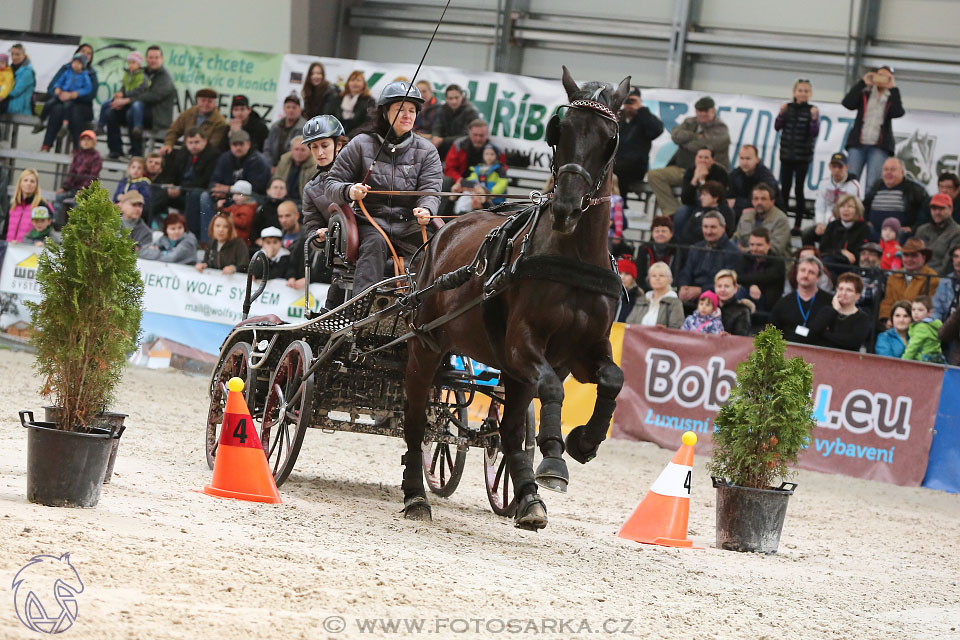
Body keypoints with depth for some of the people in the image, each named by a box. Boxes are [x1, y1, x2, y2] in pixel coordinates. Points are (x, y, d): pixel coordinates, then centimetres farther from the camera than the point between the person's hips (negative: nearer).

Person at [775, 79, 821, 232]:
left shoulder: (812, 111, -4)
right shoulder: (788, 108, 4)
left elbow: (815, 133, -11)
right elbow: (777, 126, -1)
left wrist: (814, 118, -28)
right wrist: (781, 113, -17)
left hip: (803, 156, -3)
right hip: (787, 154, 3)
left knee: (799, 190, -1)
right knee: (784, 188, 7)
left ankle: (797, 225, 3)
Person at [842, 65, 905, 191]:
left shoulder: (892, 98, 13)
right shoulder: (864, 94, 13)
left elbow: (898, 113, -7)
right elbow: (847, 104, -5)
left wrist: (893, 89, -6)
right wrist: (862, 83, -4)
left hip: (879, 146, -1)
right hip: (858, 143, 1)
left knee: (872, 184, -12)